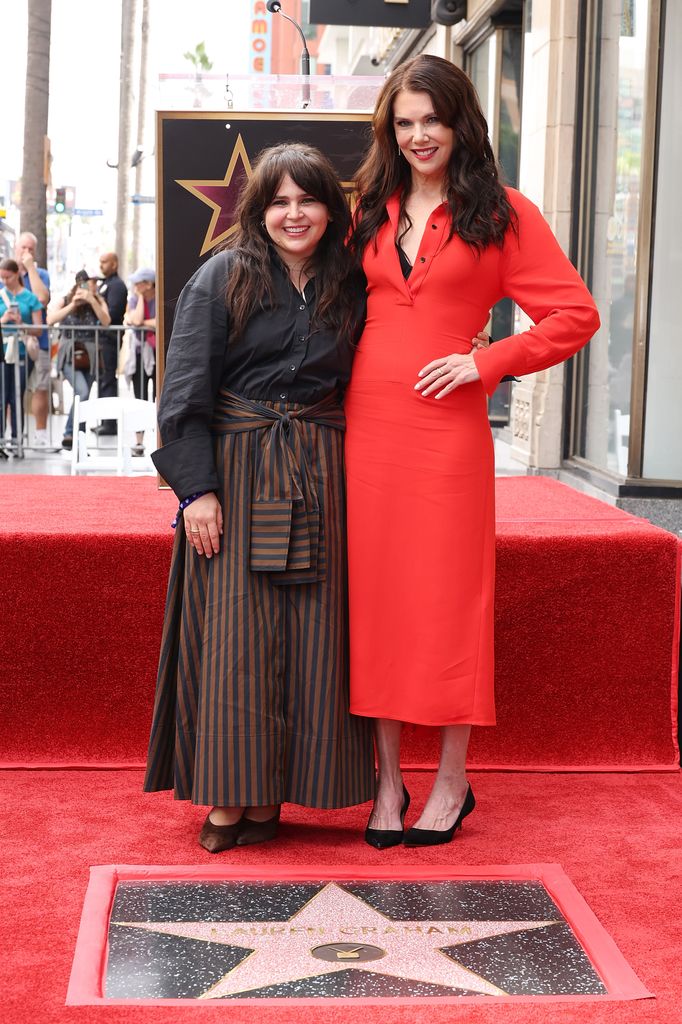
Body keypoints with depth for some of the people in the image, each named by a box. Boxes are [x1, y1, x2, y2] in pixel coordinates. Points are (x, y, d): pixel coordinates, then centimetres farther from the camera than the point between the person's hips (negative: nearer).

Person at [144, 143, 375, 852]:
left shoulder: (349, 289, 10)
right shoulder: (223, 278, 0)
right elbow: (186, 391, -5)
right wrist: (197, 486, -12)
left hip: (319, 477, 3)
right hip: (235, 469, -3)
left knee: (307, 636, 2)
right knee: (232, 634, -4)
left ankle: (270, 795, 10)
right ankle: (226, 795, 3)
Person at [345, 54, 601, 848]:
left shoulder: (501, 213, 2)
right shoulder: (372, 213, 14)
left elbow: (577, 314, -2)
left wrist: (486, 363, -9)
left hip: (446, 429, -4)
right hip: (366, 426, 4)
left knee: (447, 597, 1)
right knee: (373, 597, 5)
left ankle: (451, 783, 14)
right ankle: (387, 783, 15)